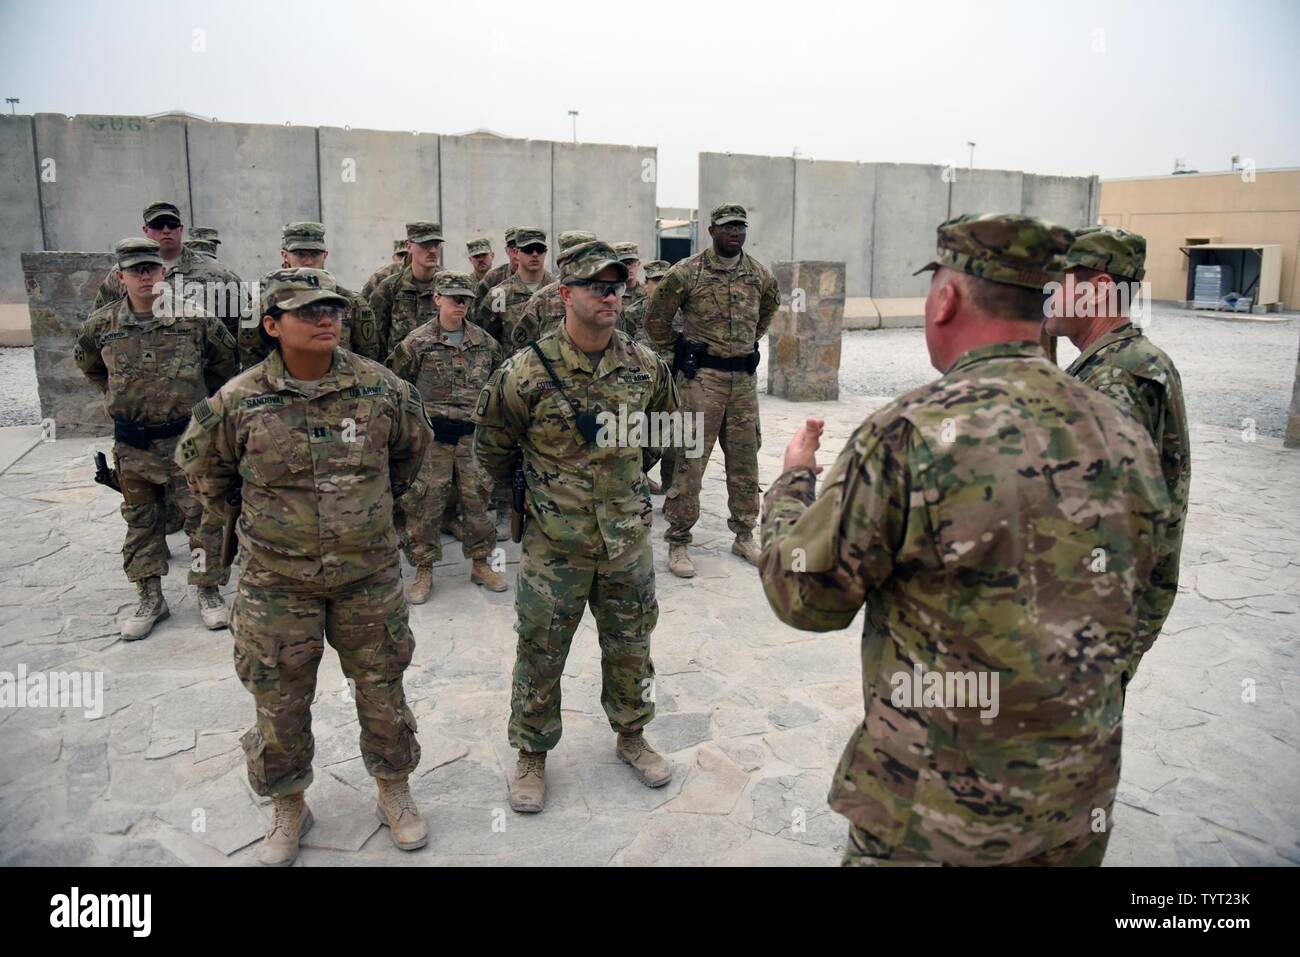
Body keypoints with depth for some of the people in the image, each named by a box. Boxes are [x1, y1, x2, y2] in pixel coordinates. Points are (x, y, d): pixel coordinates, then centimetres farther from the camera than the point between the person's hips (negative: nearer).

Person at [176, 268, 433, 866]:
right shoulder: (238, 402, -11)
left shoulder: (380, 389, -7)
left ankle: (395, 794, 35)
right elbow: (201, 464, 9)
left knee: (382, 688, 13)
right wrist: (247, 514, 12)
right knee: (280, 702, 12)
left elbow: (413, 444, 13)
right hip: (277, 580, 0)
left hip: (369, 573, 1)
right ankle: (288, 810, 35)